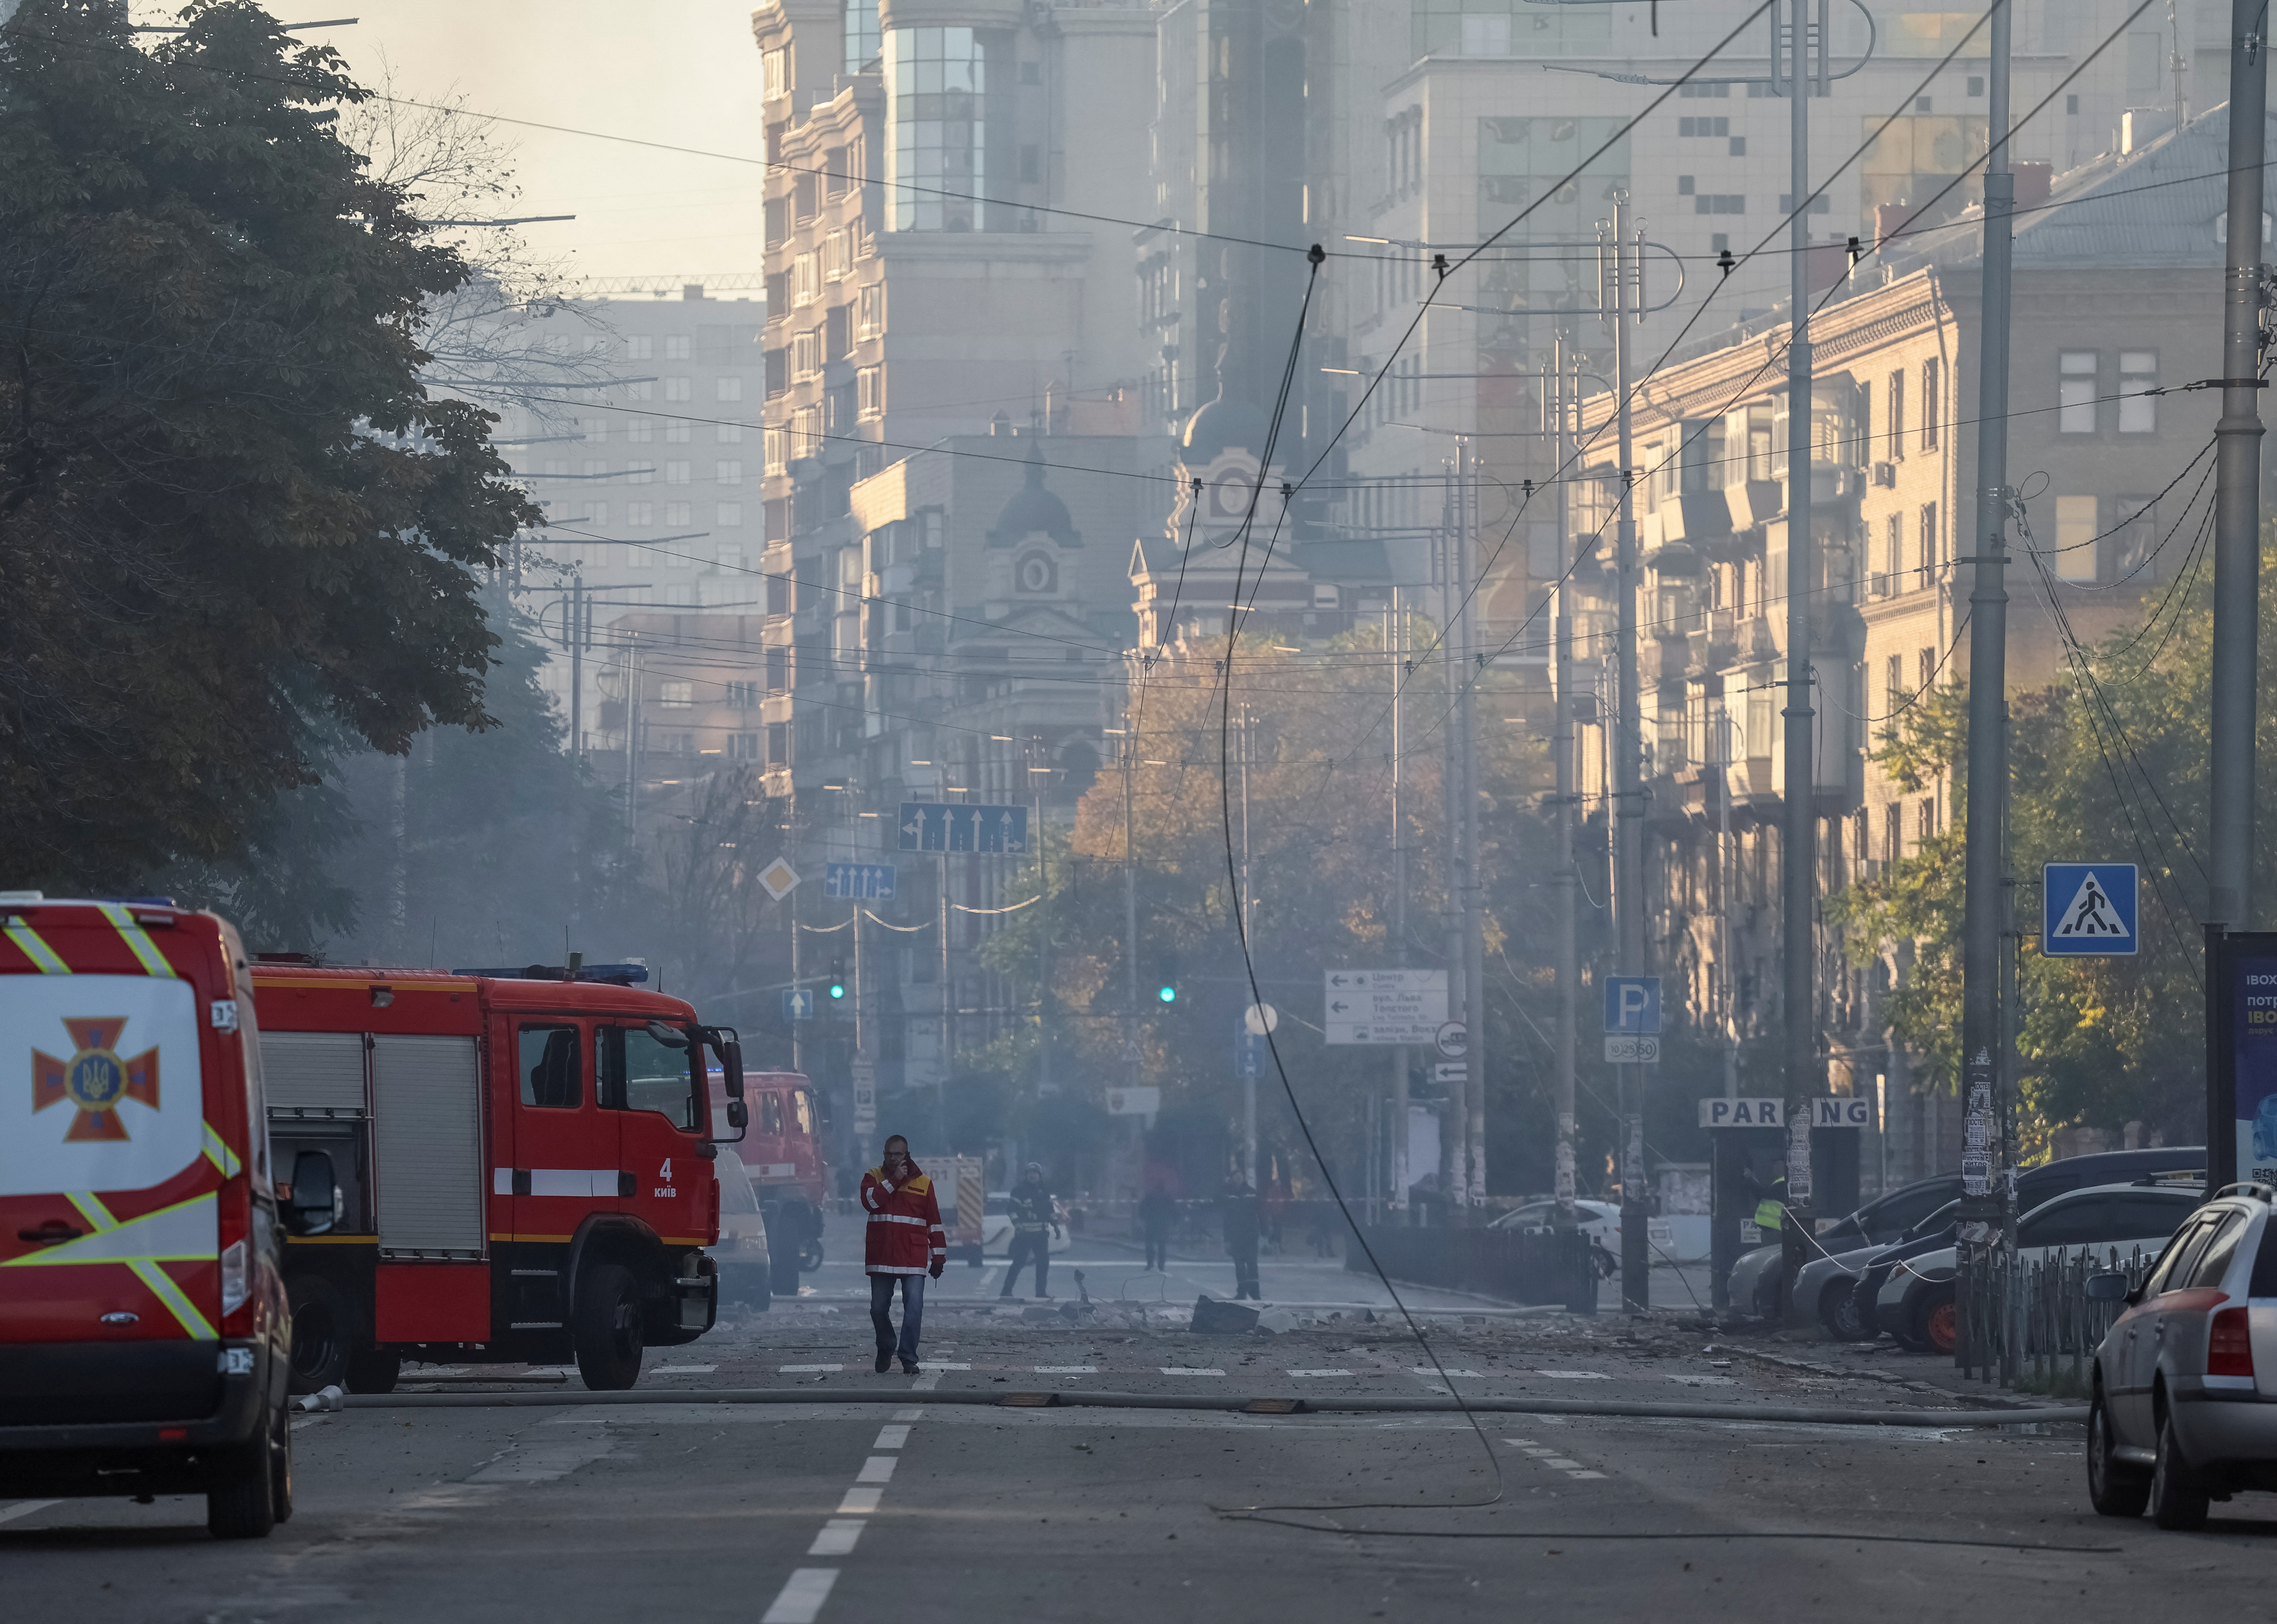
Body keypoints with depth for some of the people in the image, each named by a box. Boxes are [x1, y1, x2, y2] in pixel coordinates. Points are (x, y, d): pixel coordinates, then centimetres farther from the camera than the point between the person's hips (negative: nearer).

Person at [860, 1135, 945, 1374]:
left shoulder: (922, 1182, 6)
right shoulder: (874, 1177, 7)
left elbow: (934, 1221, 8)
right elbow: (870, 1201, -14)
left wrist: (938, 1256, 5)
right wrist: (894, 1180, -16)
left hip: (913, 1258, -1)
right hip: (880, 1257, 1)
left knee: (914, 1307, -12)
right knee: (878, 1309, 7)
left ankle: (908, 1357, -6)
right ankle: (885, 1350, 29)